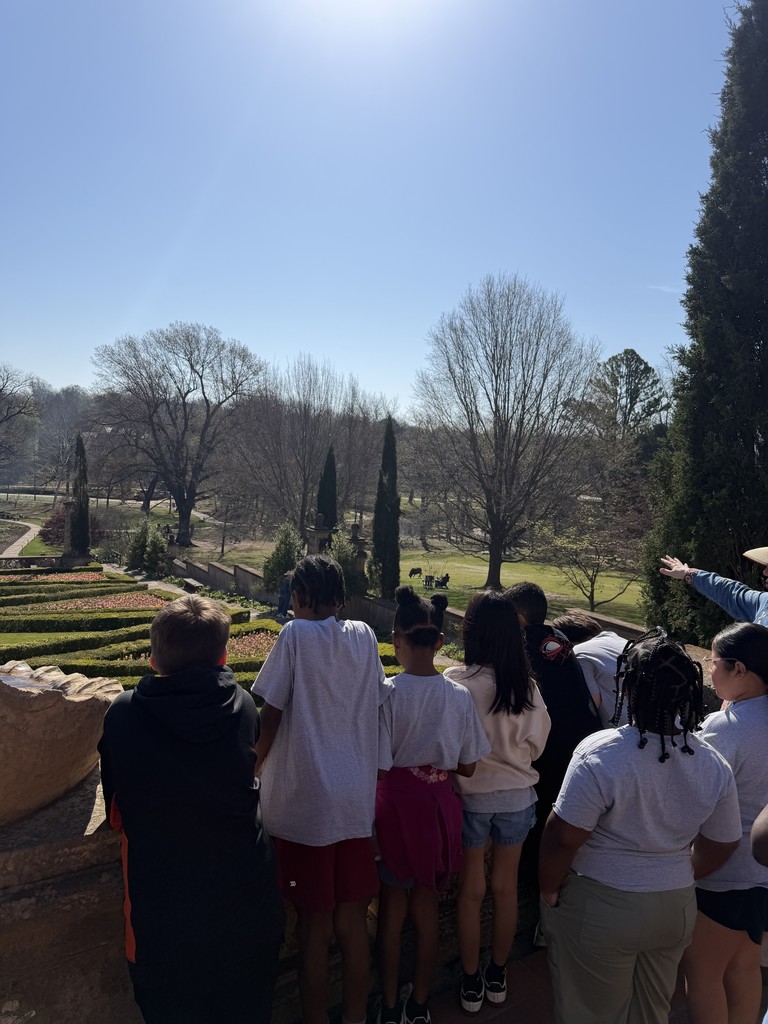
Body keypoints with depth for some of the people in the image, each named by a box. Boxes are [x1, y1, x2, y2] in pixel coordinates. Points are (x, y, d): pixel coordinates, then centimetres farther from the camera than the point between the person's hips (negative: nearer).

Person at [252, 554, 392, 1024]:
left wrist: (254, 766, 6)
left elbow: (271, 714, -10)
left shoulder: (296, 635, -10)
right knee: (353, 920, 17)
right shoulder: (364, 636, 1)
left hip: (306, 800, -4)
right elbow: (379, 702, 8)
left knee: (315, 923, 12)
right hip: (358, 800, 4)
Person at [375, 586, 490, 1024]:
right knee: (427, 908, 20)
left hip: (396, 803, -2)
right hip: (440, 804, 2)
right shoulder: (460, 696, -11)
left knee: (392, 906, 19)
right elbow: (468, 767, -2)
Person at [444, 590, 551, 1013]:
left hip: (471, 796, -2)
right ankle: (497, 976, 36)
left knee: (471, 890, 16)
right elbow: (535, 742, -1)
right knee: (506, 888, 19)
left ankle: (472, 983, 30)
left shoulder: (456, 680, -23)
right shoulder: (526, 684, -13)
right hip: (517, 796, 3)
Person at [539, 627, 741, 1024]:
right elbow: (721, 846, 3)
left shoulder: (600, 753, -28)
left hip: (599, 910, -5)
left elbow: (563, 837, -23)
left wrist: (549, 889, -5)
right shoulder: (714, 765, -9)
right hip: (677, 907, 5)